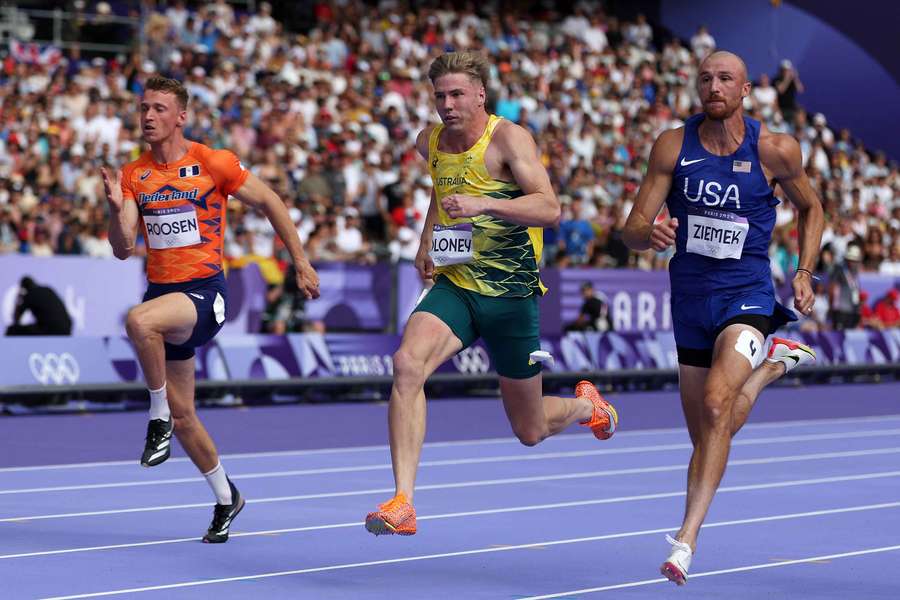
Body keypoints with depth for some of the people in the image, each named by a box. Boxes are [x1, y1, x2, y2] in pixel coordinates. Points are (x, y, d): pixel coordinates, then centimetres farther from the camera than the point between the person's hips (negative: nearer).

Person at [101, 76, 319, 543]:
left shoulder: (213, 163, -7)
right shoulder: (133, 176, 5)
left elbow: (269, 203, 3)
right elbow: (123, 249, 0)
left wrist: (301, 263, 4)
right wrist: (116, 208, -20)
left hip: (204, 290, -6)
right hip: (161, 291, 6)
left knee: (138, 320, -37)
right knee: (183, 416, 10)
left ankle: (159, 417, -17)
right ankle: (225, 497, 31)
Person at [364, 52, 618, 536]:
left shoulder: (508, 138, -14)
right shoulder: (429, 142, 5)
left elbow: (549, 208, -26)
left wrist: (483, 203, -38)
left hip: (511, 294, -4)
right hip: (454, 285, 4)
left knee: (529, 431, 9)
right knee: (407, 365, -28)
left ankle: (584, 405, 47)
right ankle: (402, 503, -29)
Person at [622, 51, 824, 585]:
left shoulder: (774, 150, -7)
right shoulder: (673, 146, -4)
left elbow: (811, 208, 12)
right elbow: (632, 230, -6)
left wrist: (805, 273, 1)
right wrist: (650, 234, -29)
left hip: (747, 295, -3)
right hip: (691, 299, 4)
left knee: (717, 405, -27)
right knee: (707, 438, 14)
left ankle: (687, 538, -25)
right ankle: (773, 364, 45)